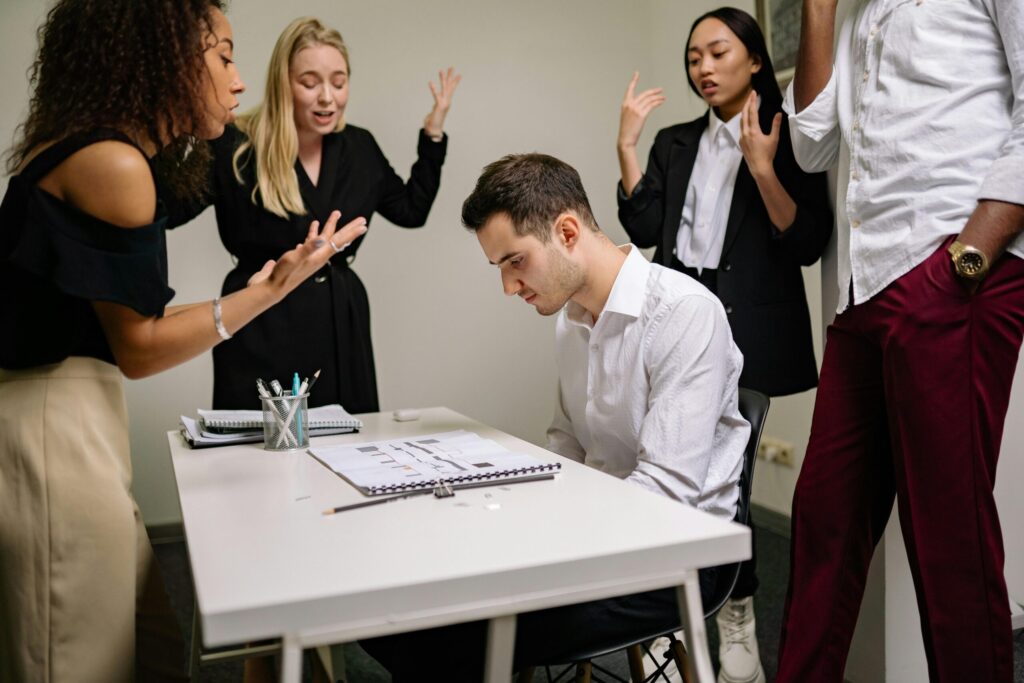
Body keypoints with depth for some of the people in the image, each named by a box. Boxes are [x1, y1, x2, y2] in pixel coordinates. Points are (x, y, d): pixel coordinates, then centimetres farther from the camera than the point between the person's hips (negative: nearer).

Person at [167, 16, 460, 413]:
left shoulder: (359, 147, 6)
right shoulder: (235, 147, -9)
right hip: (261, 334, -4)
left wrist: (433, 132, 13)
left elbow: (412, 209, 17)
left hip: (342, 329, 4)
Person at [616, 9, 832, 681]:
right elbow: (646, 229, 3)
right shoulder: (676, 143, 15)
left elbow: (809, 243, -7)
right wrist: (627, 146, -2)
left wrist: (762, 166, -17)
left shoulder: (787, 136, 2)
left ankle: (738, 624, 13)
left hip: (747, 331, -3)